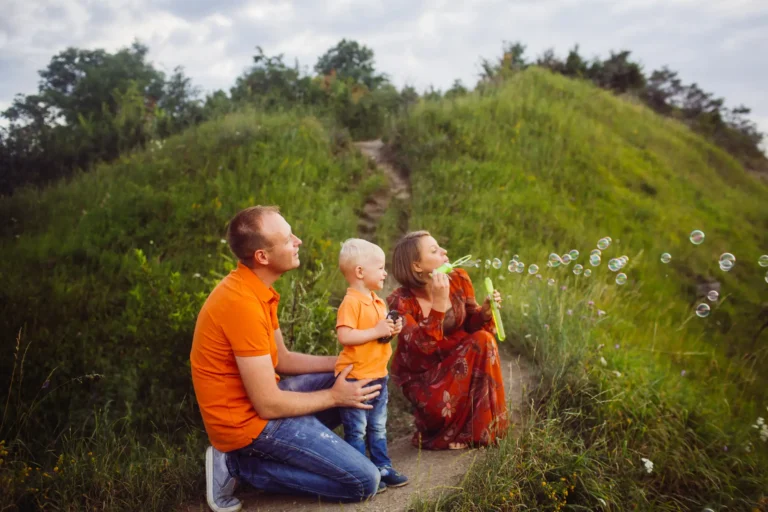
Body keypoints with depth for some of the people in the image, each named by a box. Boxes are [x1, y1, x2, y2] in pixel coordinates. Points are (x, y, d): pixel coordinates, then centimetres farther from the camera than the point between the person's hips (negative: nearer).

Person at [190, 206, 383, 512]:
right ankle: (240, 464, -3)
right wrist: (334, 397, -10)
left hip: (258, 400, 9)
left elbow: (281, 359, 12)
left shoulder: (254, 287, 3)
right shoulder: (243, 303, -28)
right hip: (248, 419, -9)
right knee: (364, 482, -8)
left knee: (352, 386, 15)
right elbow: (270, 406, -25)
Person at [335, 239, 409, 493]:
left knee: (378, 427, 20)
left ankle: (383, 468, 31)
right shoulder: (351, 302, -18)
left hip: (379, 376, 9)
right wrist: (377, 331, -25)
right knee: (356, 431, 5)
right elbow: (344, 336, -27)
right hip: (356, 378, -9)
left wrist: (393, 329, 2)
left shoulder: (378, 301, 11)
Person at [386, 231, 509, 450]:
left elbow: (471, 325, 1)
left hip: (456, 361, 5)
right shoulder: (401, 301, -22)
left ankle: (481, 428, -11)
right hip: (422, 372, -4)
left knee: (483, 340, -25)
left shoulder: (458, 280, -9)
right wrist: (439, 303, -39)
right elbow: (425, 347, -32)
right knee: (442, 409, -32)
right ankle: (439, 433, 9)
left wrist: (485, 311, -21)